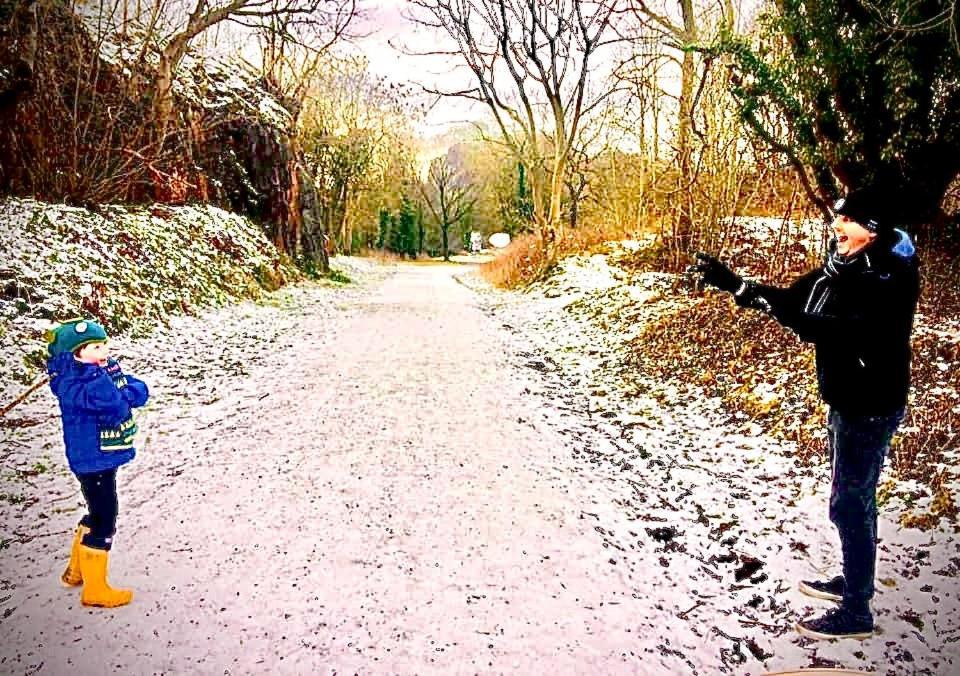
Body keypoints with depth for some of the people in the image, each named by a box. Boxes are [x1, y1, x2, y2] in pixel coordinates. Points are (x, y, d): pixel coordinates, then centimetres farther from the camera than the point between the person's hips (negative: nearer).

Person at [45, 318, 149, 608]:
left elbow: (140, 391, -6)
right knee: (103, 522, 0)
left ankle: (77, 570, 42)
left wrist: (120, 395, -20)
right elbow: (116, 406, -34)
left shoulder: (108, 369, 3)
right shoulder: (73, 386, -23)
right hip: (92, 461, -9)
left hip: (107, 457, 9)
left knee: (98, 515, 24)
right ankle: (95, 589, 14)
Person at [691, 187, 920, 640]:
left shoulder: (892, 277, -22)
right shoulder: (845, 266, 5)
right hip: (846, 399, 9)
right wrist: (732, 283, -3)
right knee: (855, 497, 21)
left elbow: (850, 331, -33)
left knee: (849, 505, -2)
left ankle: (857, 613, 12)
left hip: (870, 406, -9)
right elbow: (791, 298, 7)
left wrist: (787, 313, -41)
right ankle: (854, 581, 38)